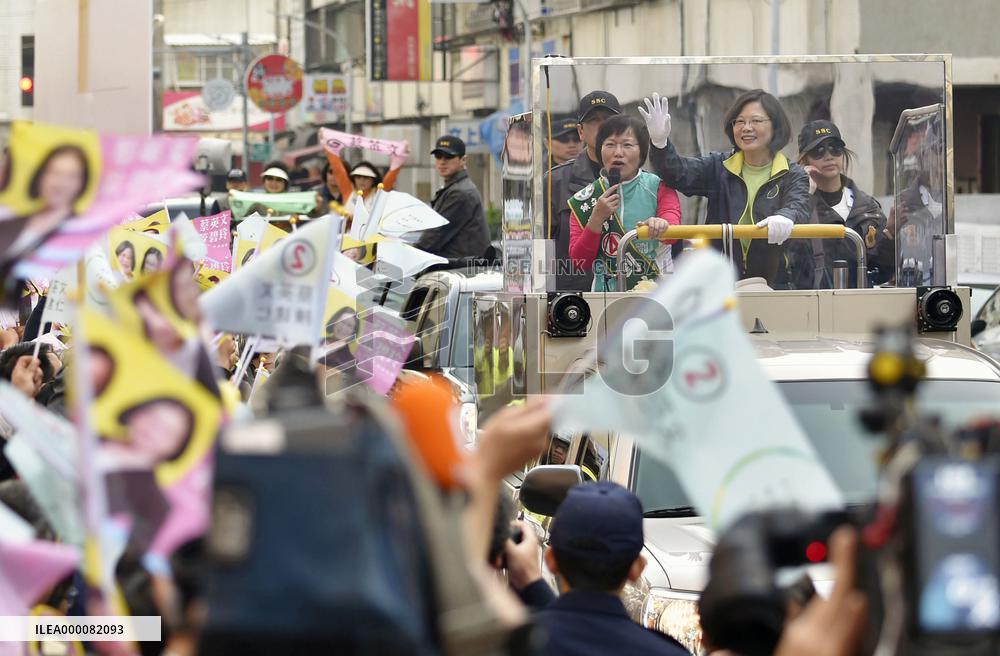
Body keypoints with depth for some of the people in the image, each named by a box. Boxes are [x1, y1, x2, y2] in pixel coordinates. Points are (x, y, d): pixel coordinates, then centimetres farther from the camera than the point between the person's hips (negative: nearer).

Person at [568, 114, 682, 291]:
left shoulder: (659, 188, 6)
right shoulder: (584, 199, 9)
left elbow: (672, 223, -14)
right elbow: (580, 261, 2)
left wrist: (661, 225, -37)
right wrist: (597, 218, -10)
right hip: (606, 295, 1)